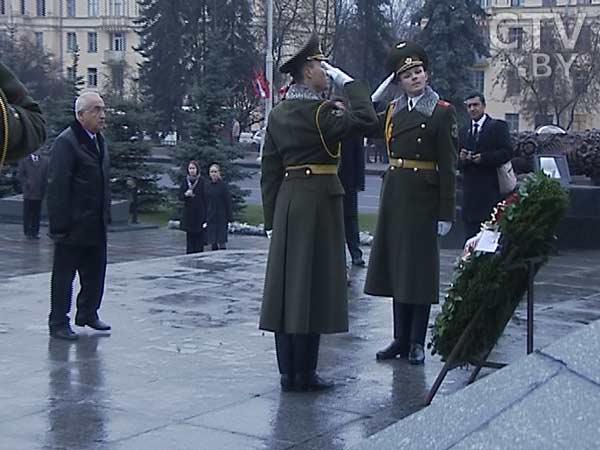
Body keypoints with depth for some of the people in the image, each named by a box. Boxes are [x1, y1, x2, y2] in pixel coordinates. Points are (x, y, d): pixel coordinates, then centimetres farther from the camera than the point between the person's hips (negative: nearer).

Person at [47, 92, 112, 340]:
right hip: (73, 226, -8)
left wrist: (106, 215, 12)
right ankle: (58, 323, 12)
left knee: (95, 273, 15)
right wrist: (59, 225, -21)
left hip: (96, 225, 8)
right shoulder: (65, 142, -14)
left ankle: (88, 313, 31)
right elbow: (57, 187, -18)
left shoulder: (100, 140, 13)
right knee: (63, 275, 3)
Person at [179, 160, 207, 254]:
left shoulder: (201, 182, -2)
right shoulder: (184, 181, 7)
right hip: (188, 213, 2)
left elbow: (205, 199, -4)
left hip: (199, 213, -2)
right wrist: (186, 194, -16)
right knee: (190, 236, 5)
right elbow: (180, 197, 8)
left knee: (199, 235, -2)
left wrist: (205, 216, -9)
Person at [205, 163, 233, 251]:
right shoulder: (207, 186, 6)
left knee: (221, 242, -4)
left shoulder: (223, 186, -4)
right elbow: (204, 203, 9)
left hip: (221, 218, -4)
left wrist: (229, 218, -9)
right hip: (210, 218, 4)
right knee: (212, 243, 5)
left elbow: (228, 202, -4)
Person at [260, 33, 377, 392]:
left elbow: (270, 172, 11)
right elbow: (365, 119, -20)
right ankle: (304, 374, 2)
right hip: (320, 198, -7)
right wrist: (347, 81, -8)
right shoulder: (320, 111, -12)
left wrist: (272, 218, 15)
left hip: (287, 201, 7)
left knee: (287, 284, 8)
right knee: (312, 283, -2)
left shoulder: (278, 114, 10)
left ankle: (288, 372, 13)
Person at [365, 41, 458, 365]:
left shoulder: (442, 112, -5)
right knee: (396, 265, 9)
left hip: (423, 196, -6)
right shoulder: (392, 111, 12)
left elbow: (447, 166, -9)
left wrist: (446, 213, -12)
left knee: (420, 267, 0)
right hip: (394, 193, 6)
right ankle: (400, 339, 18)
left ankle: (417, 343, 8)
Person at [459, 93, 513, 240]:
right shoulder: (463, 132, 20)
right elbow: (457, 163, 18)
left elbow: (507, 152, -8)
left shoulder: (498, 127, 3)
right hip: (470, 193, 5)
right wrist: (461, 159, -5)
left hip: (492, 191, -5)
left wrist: (484, 158, -16)